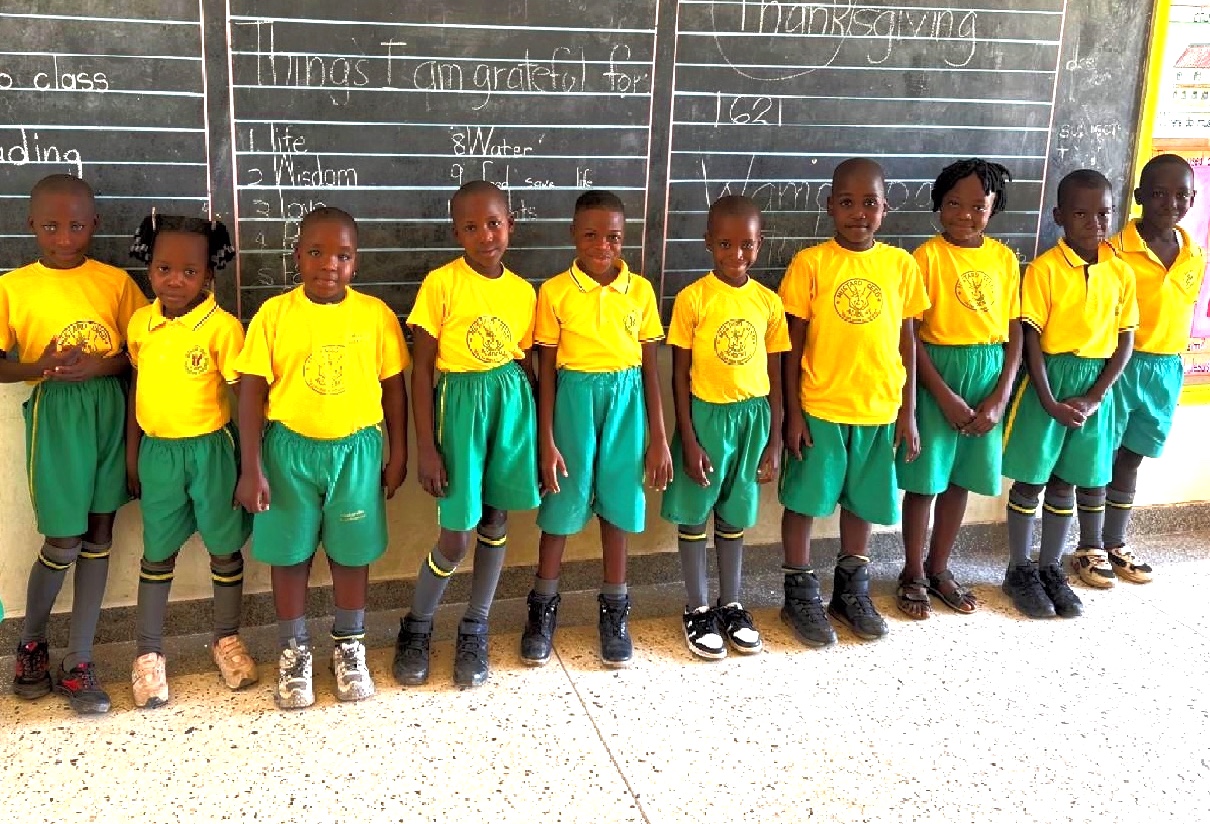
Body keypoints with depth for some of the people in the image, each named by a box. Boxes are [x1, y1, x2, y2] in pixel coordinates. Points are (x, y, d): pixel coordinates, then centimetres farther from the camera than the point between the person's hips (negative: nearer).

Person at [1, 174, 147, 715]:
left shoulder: (116, 281, 2)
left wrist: (101, 367, -15)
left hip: (110, 408, 3)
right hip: (56, 413, -2)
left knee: (99, 535, 7)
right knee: (64, 542, -1)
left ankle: (78, 663, 17)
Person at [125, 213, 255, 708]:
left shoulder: (222, 327, -14)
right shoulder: (140, 323, 0)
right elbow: (136, 387, 10)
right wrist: (132, 453, 11)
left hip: (210, 450, -3)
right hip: (157, 451, 3)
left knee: (225, 549, 11)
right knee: (157, 553, 13)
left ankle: (227, 639, 30)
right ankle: (148, 652, 25)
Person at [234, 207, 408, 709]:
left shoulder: (376, 315, -5)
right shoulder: (274, 314, -8)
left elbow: (394, 388, 3)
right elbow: (252, 392, -6)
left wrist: (397, 454, 5)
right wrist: (251, 469, -8)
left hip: (356, 448, 1)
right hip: (290, 448, 0)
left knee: (351, 552, 12)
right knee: (290, 553, 11)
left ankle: (349, 645, 33)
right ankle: (293, 650, 30)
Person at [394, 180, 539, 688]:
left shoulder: (523, 291, 3)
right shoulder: (440, 284, -11)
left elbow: (524, 363, 10)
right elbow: (421, 370, -10)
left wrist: (537, 434, 9)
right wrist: (426, 447, -13)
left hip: (513, 405, 4)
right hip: (461, 406, -4)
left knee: (496, 522, 10)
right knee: (455, 539, -1)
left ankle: (474, 632, 27)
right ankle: (416, 628, 24)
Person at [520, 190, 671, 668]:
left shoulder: (640, 290, 0)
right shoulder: (555, 292, -6)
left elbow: (650, 367, 3)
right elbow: (546, 370, -4)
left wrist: (658, 437, 1)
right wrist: (546, 440, -7)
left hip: (626, 401, 2)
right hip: (574, 400, -2)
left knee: (617, 506, 9)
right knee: (562, 508, 6)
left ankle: (613, 610, 24)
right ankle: (543, 608, 23)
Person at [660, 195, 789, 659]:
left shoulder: (769, 302, 0)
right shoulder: (693, 299, -10)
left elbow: (775, 377, 5)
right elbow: (680, 375, -7)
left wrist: (774, 442, 4)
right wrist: (688, 440, -10)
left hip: (753, 416, 3)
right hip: (706, 414, -3)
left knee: (734, 516, 14)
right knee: (694, 515, 7)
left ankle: (731, 605, 28)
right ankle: (697, 608, 22)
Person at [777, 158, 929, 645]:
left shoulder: (900, 264, 1)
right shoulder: (810, 263, -8)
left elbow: (907, 341, 6)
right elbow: (793, 344, -5)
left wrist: (908, 412, 4)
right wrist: (792, 413, -8)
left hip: (879, 410, 3)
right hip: (819, 408, -3)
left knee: (862, 502, 15)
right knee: (804, 501, 5)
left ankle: (851, 591, 33)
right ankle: (801, 597, 22)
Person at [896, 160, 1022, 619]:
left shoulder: (1004, 259, 4)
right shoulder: (927, 257, -9)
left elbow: (1014, 331, 5)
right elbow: (910, 334, -12)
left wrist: (1001, 396, -6)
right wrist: (945, 395, -14)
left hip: (989, 375, 4)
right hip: (937, 374, -4)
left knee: (960, 479, 14)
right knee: (925, 480, 4)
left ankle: (939, 568, 29)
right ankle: (912, 574, 20)